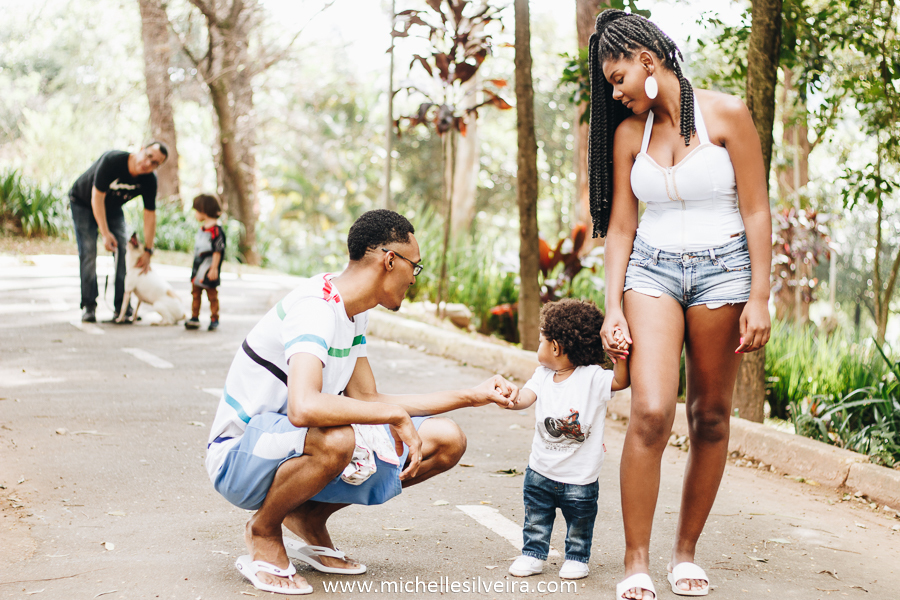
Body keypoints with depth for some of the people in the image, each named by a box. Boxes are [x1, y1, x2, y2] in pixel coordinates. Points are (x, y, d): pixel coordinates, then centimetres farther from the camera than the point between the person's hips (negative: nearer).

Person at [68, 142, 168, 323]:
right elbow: (97, 197, -30)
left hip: (112, 208, 4)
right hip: (84, 203, -4)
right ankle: (88, 306, -9)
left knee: (124, 251, -9)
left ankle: (122, 307, -5)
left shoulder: (149, 180, -22)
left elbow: (150, 214, -14)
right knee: (88, 252, -14)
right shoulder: (112, 160, -36)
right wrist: (105, 234, -33)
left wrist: (148, 251, -18)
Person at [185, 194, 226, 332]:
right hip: (198, 268, 9)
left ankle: (214, 319, 10)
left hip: (209, 269, -9)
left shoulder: (215, 229, -18)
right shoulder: (202, 228, 10)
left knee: (212, 295, 2)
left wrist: (214, 268, -20)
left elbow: (217, 251, -19)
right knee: (195, 293, 11)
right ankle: (194, 318, 18)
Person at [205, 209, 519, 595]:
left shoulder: (353, 313, 6)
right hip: (239, 459, -9)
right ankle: (263, 533, -11)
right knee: (336, 440, -42)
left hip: (300, 453, 9)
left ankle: (307, 519, 9)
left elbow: (368, 400, 10)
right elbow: (303, 408, -41)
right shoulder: (315, 307, -25)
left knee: (446, 441, -1)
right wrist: (395, 414, -31)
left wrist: (473, 396, 11)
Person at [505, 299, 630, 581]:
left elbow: (620, 381, -22)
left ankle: (577, 557, 31)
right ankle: (533, 554, 30)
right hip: (540, 470, 4)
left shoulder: (592, 378, -15)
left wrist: (621, 356, -40)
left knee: (579, 524, 12)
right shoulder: (543, 375, -1)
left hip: (580, 477, -4)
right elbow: (524, 398, -9)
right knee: (536, 520, 14)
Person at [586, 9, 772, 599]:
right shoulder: (629, 132, 7)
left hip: (722, 268, -1)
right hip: (653, 269, 2)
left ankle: (686, 551, 18)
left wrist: (759, 297, -9)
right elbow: (620, 226, 9)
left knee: (710, 417, 4)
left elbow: (757, 211, -4)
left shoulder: (725, 113, -4)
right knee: (651, 412, -15)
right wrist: (614, 306, 1)